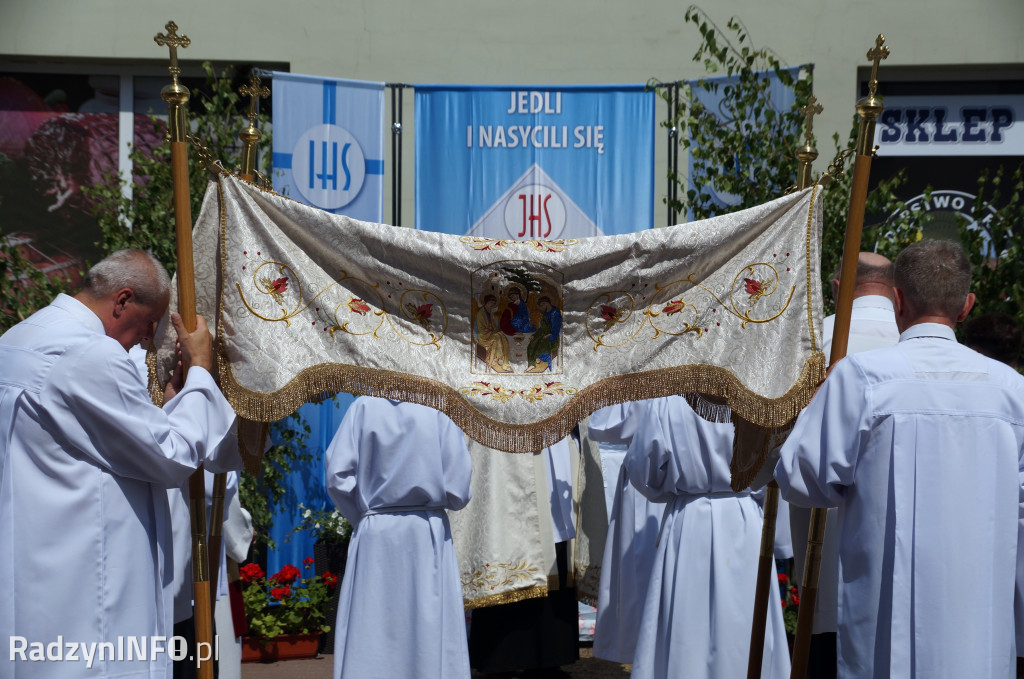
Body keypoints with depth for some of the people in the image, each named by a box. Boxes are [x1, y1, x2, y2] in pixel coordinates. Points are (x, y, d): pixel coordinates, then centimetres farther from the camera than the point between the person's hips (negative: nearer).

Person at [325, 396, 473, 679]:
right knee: (430, 634, 4)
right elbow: (457, 491, -7)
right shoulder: (438, 411, -5)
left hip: (375, 536, 1)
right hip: (427, 535, -1)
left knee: (370, 640, 4)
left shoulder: (363, 407, -1)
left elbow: (337, 476, -7)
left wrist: (364, 517, 8)